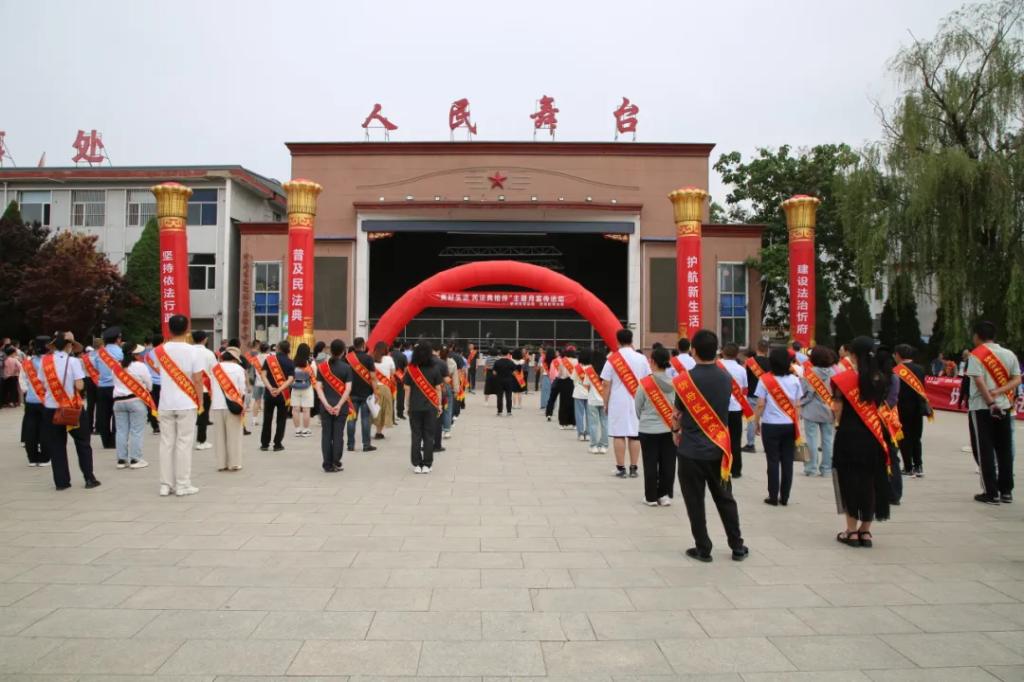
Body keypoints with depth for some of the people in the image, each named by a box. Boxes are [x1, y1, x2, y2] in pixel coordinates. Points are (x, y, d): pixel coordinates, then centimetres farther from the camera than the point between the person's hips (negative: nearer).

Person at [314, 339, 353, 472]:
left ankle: (328, 465, 9)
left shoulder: (322, 366, 2)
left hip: (325, 406, 2)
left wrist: (326, 404, -8)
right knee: (338, 434, 5)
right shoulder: (346, 367, -4)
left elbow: (319, 387, -4)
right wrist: (339, 405, -12)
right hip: (341, 406, -2)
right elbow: (348, 388, -11)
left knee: (326, 435, 7)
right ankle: (336, 463, 8)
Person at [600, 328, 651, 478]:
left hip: (618, 402, -2)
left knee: (619, 435, 3)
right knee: (634, 435, 6)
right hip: (636, 401, 2)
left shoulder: (612, 359, -5)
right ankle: (633, 468, 9)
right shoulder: (641, 358, 2)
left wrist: (605, 403, 4)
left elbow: (606, 384, -5)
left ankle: (621, 468, 5)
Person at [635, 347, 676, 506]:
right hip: (670, 428, 3)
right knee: (668, 464, 10)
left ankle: (651, 497, 13)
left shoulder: (645, 382, -12)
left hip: (649, 429, -3)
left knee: (650, 464, 7)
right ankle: (665, 495, 16)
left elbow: (638, 407, -1)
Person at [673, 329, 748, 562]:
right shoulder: (726, 378, 1)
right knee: (725, 498, 17)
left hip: (692, 449, -4)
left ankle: (703, 549, 12)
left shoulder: (686, 379, -13)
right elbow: (722, 411, 11)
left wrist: (678, 432, 17)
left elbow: (677, 414, -3)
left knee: (695, 501, 6)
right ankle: (737, 546, 23)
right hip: (718, 448, 4)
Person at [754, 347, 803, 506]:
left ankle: (773, 497, 7)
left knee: (773, 461, 3)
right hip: (789, 426, 3)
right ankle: (784, 497, 13)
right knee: (787, 461, 8)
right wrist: (796, 424, 13)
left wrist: (756, 423, 4)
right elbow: (797, 405, 4)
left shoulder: (765, 379, -8)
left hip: (771, 426, -3)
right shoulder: (794, 380, 1)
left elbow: (760, 405, -7)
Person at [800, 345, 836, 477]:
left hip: (812, 411, -4)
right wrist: (834, 407, 10)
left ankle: (811, 468, 4)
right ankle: (827, 468, 14)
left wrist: (801, 404, 3)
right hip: (828, 411, 4)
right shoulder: (833, 372, -1)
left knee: (812, 439, 2)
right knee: (828, 439, 10)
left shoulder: (809, 372, -12)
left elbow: (804, 391, -12)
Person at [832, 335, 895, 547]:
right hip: (873, 437, 4)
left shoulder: (844, 378, -11)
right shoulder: (880, 378, 3)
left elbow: (838, 411, -9)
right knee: (870, 480, 12)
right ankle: (865, 531, 18)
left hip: (849, 436, -4)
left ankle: (852, 531, 10)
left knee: (850, 480, 6)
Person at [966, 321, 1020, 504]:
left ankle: (991, 493, 0)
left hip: (982, 408, -5)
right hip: (1005, 406, 5)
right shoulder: (1009, 354, 9)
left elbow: (979, 382, -18)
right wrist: (998, 392, -9)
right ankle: (1006, 491, 16)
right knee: (1005, 450, 12)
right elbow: (1017, 379, 1)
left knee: (985, 450, 0)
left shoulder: (976, 355, -8)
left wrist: (991, 402, -18)